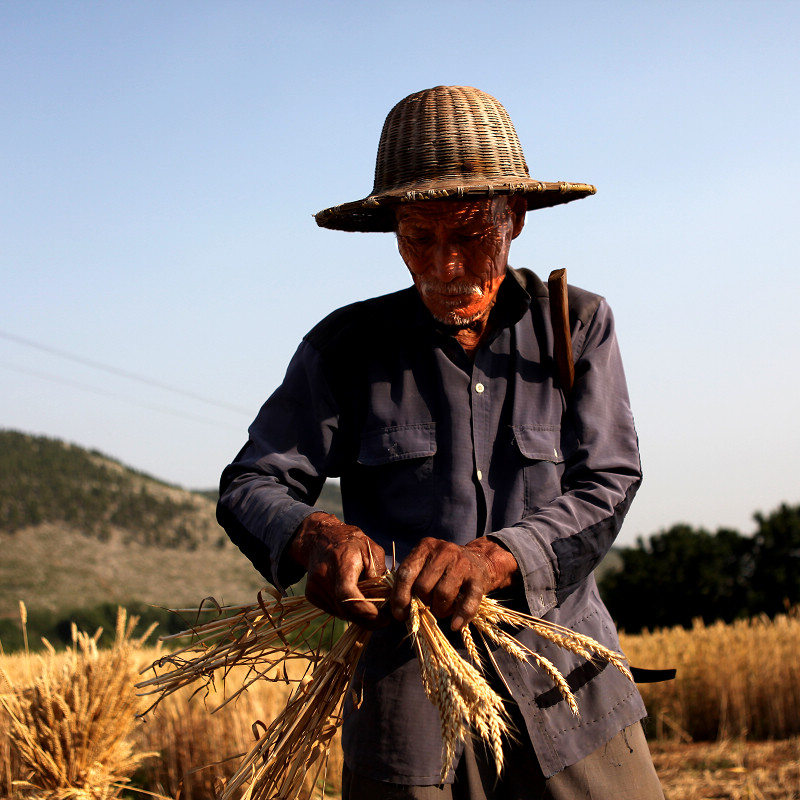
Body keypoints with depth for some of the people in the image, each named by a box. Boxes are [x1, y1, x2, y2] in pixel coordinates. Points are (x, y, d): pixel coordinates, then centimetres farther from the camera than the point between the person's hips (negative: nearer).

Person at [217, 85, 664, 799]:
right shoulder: (347, 347, 4)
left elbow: (606, 485, -5)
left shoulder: (578, 326, 4)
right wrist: (315, 538, -23)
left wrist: (493, 557, -24)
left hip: (566, 695, 1)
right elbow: (250, 486, 1)